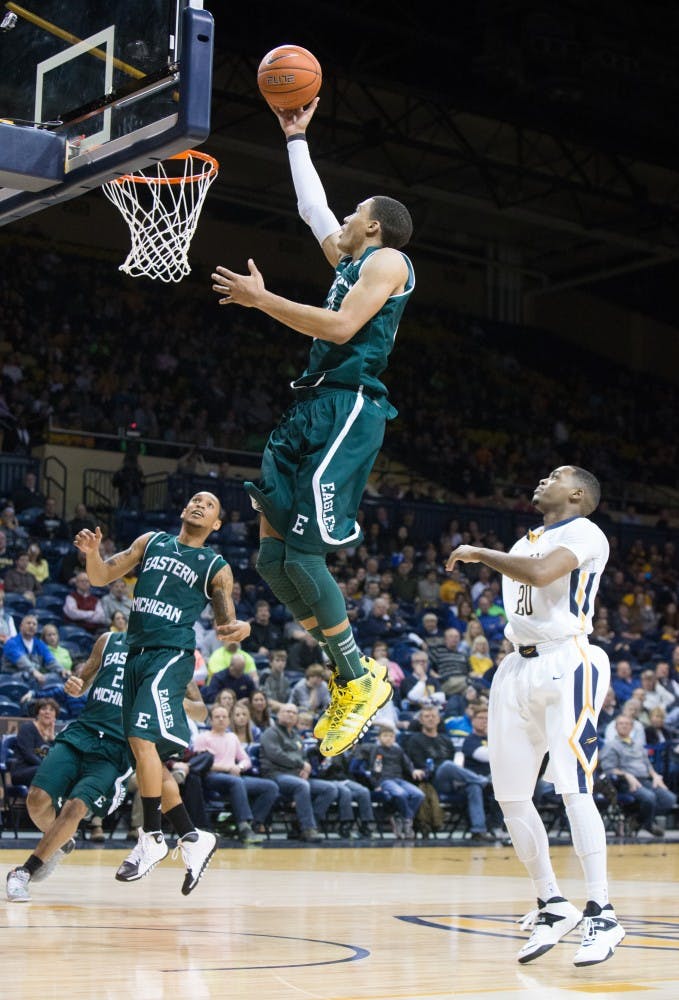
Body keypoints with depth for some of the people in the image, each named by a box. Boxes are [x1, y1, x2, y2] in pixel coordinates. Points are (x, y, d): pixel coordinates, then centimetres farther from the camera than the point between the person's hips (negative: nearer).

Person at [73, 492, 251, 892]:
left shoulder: (217, 568, 5)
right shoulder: (151, 542, 14)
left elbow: (225, 621, 6)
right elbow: (101, 577, 11)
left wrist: (240, 628, -18)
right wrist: (93, 552, -10)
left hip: (172, 654, -6)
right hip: (137, 653, 6)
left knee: (143, 739, -21)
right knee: (150, 755, 7)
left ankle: (152, 838, -10)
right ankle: (193, 838, 16)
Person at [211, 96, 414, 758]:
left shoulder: (386, 260, -1)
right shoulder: (349, 261, 25)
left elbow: (341, 327, -15)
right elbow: (311, 207, 39)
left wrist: (262, 299, -11)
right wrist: (296, 138, 40)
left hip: (347, 410, -10)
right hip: (311, 410, 10)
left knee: (301, 555, -16)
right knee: (270, 556, 2)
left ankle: (360, 679, -3)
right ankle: (347, 673, 8)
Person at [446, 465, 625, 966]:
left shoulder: (584, 533, -4)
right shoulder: (524, 543, 22)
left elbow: (539, 573, -23)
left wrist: (480, 554, -11)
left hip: (567, 664, -8)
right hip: (519, 666, 8)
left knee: (574, 787, -16)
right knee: (510, 795, 4)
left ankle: (602, 915, -12)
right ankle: (553, 905, 14)